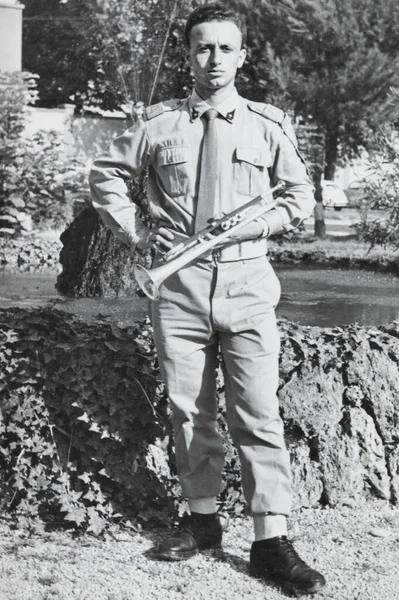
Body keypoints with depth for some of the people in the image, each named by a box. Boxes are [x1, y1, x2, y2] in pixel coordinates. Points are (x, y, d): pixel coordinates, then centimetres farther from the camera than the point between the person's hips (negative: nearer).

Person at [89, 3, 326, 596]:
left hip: (247, 283, -1)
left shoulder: (268, 124, 4)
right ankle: (202, 519, 21)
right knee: (189, 409, 7)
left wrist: (250, 226, -6)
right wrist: (136, 232, 4)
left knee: (259, 412, -6)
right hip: (178, 283, 1)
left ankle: (271, 540, -3)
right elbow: (105, 175, 15)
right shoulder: (159, 123, 5)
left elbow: (300, 196, 9)